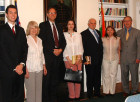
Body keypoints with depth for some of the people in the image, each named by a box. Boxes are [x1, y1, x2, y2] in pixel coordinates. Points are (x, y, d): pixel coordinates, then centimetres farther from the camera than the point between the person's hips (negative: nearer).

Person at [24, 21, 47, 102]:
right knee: (31, 90, -2)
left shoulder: (39, 40, 11)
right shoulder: (26, 40, -7)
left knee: (39, 89, 8)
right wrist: (26, 70, -14)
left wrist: (44, 66, 14)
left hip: (39, 69, 5)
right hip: (30, 69, -5)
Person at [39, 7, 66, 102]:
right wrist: (52, 50, -12)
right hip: (48, 55, -5)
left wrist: (60, 49, -3)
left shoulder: (59, 26, 19)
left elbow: (63, 41, 15)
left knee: (55, 78, 8)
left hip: (58, 55, 5)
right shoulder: (43, 25, 3)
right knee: (46, 78, -4)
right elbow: (42, 40, -7)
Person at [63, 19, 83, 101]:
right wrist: (68, 59, -8)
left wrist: (78, 58, -6)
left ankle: (77, 95, 10)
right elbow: (63, 48, 0)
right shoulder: (64, 35, 4)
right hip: (68, 60, -1)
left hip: (78, 60, 2)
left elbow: (81, 48, 6)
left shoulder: (78, 35, 10)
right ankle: (72, 96, 7)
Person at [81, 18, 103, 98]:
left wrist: (101, 57, 11)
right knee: (90, 77, 4)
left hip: (98, 59, 6)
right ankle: (90, 93, 17)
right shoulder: (84, 34, -5)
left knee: (98, 77, 12)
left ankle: (97, 92, 25)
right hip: (90, 60, -6)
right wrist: (85, 60, -13)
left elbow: (100, 44, 18)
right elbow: (83, 48, -9)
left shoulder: (98, 32, 15)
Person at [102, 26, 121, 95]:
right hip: (105, 59, 0)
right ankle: (106, 91, 15)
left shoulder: (117, 39, 1)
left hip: (114, 59, 0)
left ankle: (112, 91, 16)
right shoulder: (103, 39, -1)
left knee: (113, 75, 4)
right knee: (106, 75, 4)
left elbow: (119, 50, 8)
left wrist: (119, 58, 4)